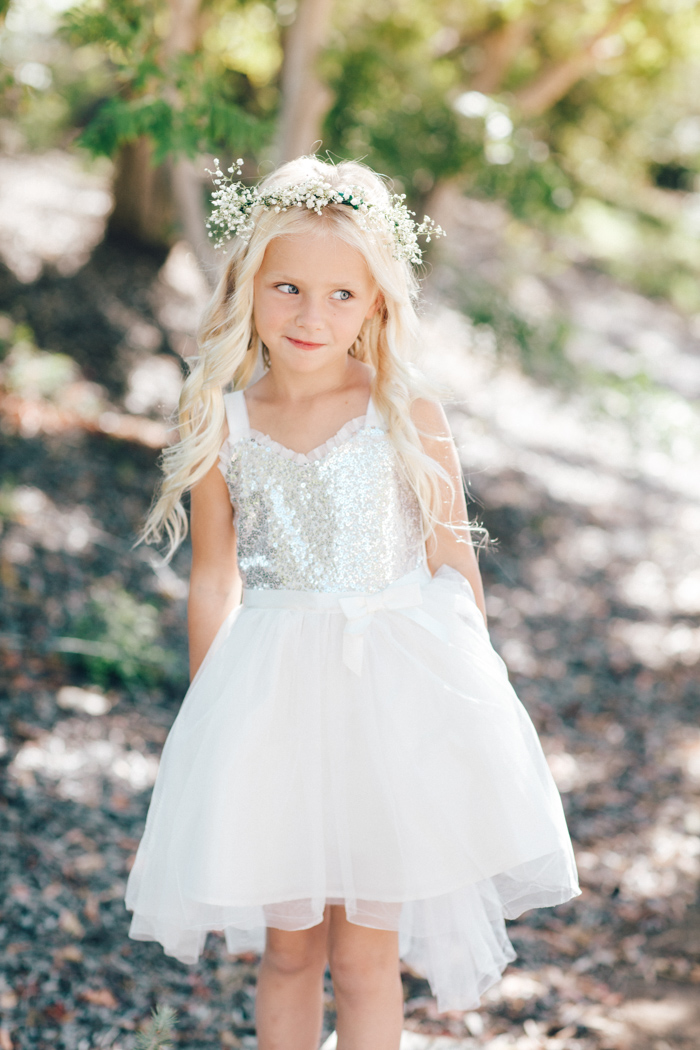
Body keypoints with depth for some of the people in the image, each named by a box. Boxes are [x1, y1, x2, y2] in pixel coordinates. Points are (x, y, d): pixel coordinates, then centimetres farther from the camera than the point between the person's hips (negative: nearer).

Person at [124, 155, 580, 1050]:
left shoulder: (410, 416, -6)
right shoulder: (221, 428, -2)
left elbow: (454, 563, 1)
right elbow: (212, 582, 7)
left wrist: (473, 696, 3)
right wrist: (208, 719, 10)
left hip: (398, 687, -1)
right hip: (273, 690, 1)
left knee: (367, 957, 8)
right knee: (288, 950, 13)